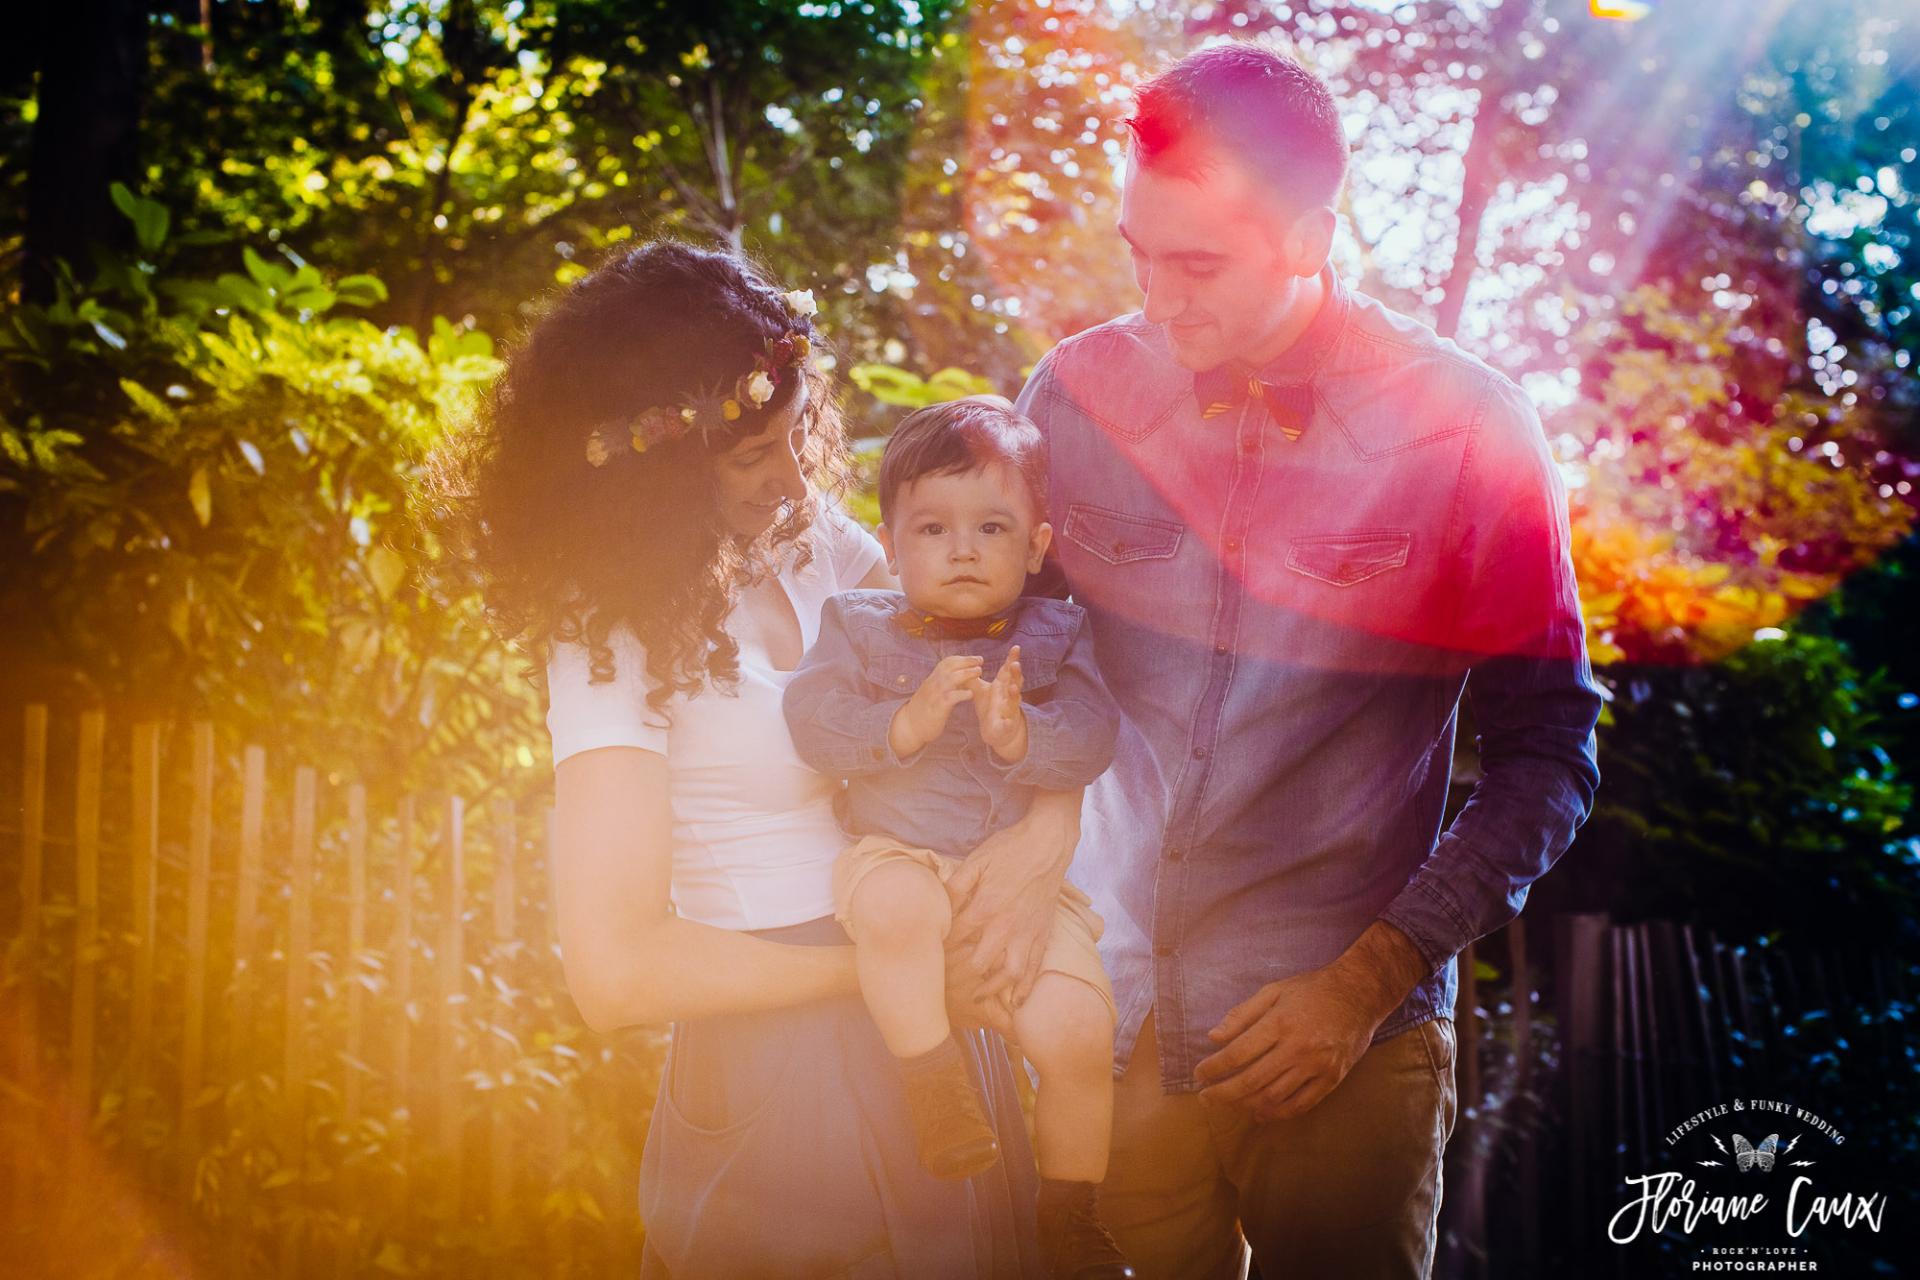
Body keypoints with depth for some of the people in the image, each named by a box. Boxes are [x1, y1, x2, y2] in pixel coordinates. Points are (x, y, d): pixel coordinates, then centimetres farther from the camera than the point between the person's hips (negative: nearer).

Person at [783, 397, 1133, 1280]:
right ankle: (932, 1079, -18)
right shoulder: (858, 627, 5)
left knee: (1078, 1033, -16)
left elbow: (1089, 742, -8)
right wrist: (905, 725, -25)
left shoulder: (1054, 637, 6)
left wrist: (1020, 735, -28)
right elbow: (813, 719, -9)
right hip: (900, 853, -1)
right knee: (895, 908, -39)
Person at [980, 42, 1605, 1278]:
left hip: (1345, 1049, -2)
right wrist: (1017, 877, -7)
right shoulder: (1078, 390, 0)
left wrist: (1375, 979, -9)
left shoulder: (1466, 428, -7)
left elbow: (1548, 756, -3)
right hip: (1101, 1024, 2)